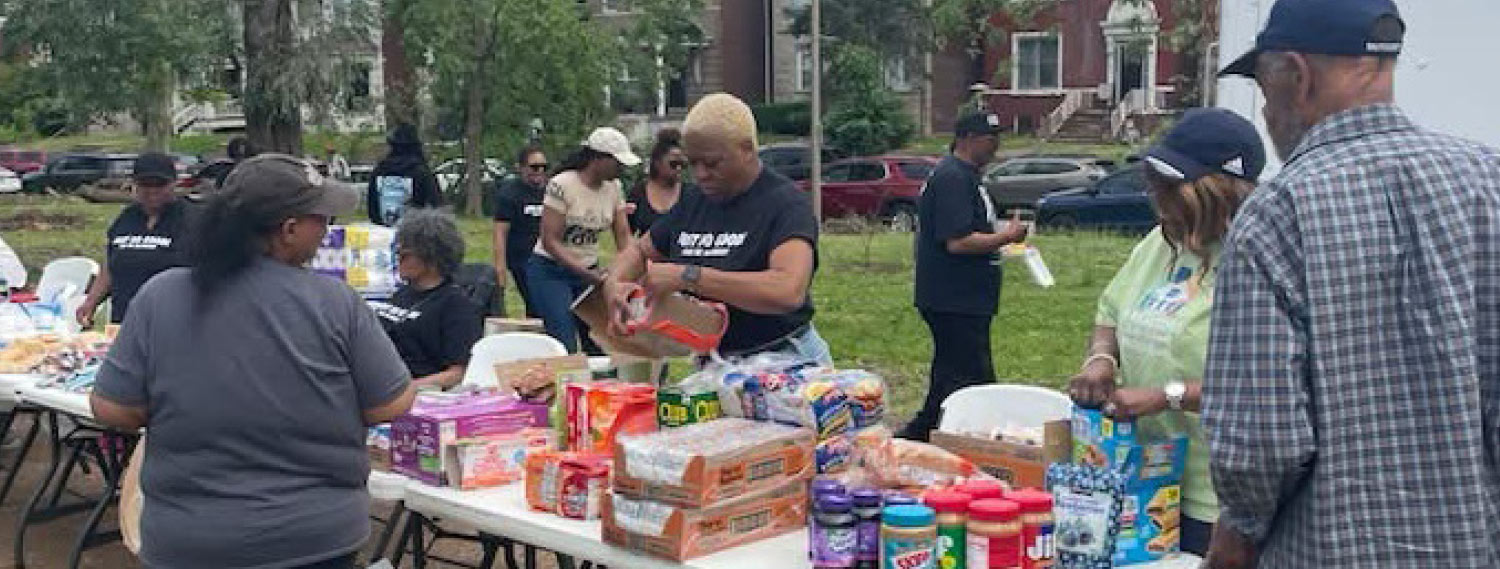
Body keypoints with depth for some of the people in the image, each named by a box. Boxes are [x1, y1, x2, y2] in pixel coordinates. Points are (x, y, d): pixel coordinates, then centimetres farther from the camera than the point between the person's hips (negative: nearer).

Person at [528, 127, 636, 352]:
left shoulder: (614, 187, 0)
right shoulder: (561, 185, -18)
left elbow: (623, 234, 2)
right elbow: (549, 241, -19)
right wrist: (584, 273, -26)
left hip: (590, 271, 6)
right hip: (551, 271, -6)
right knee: (565, 347, -15)